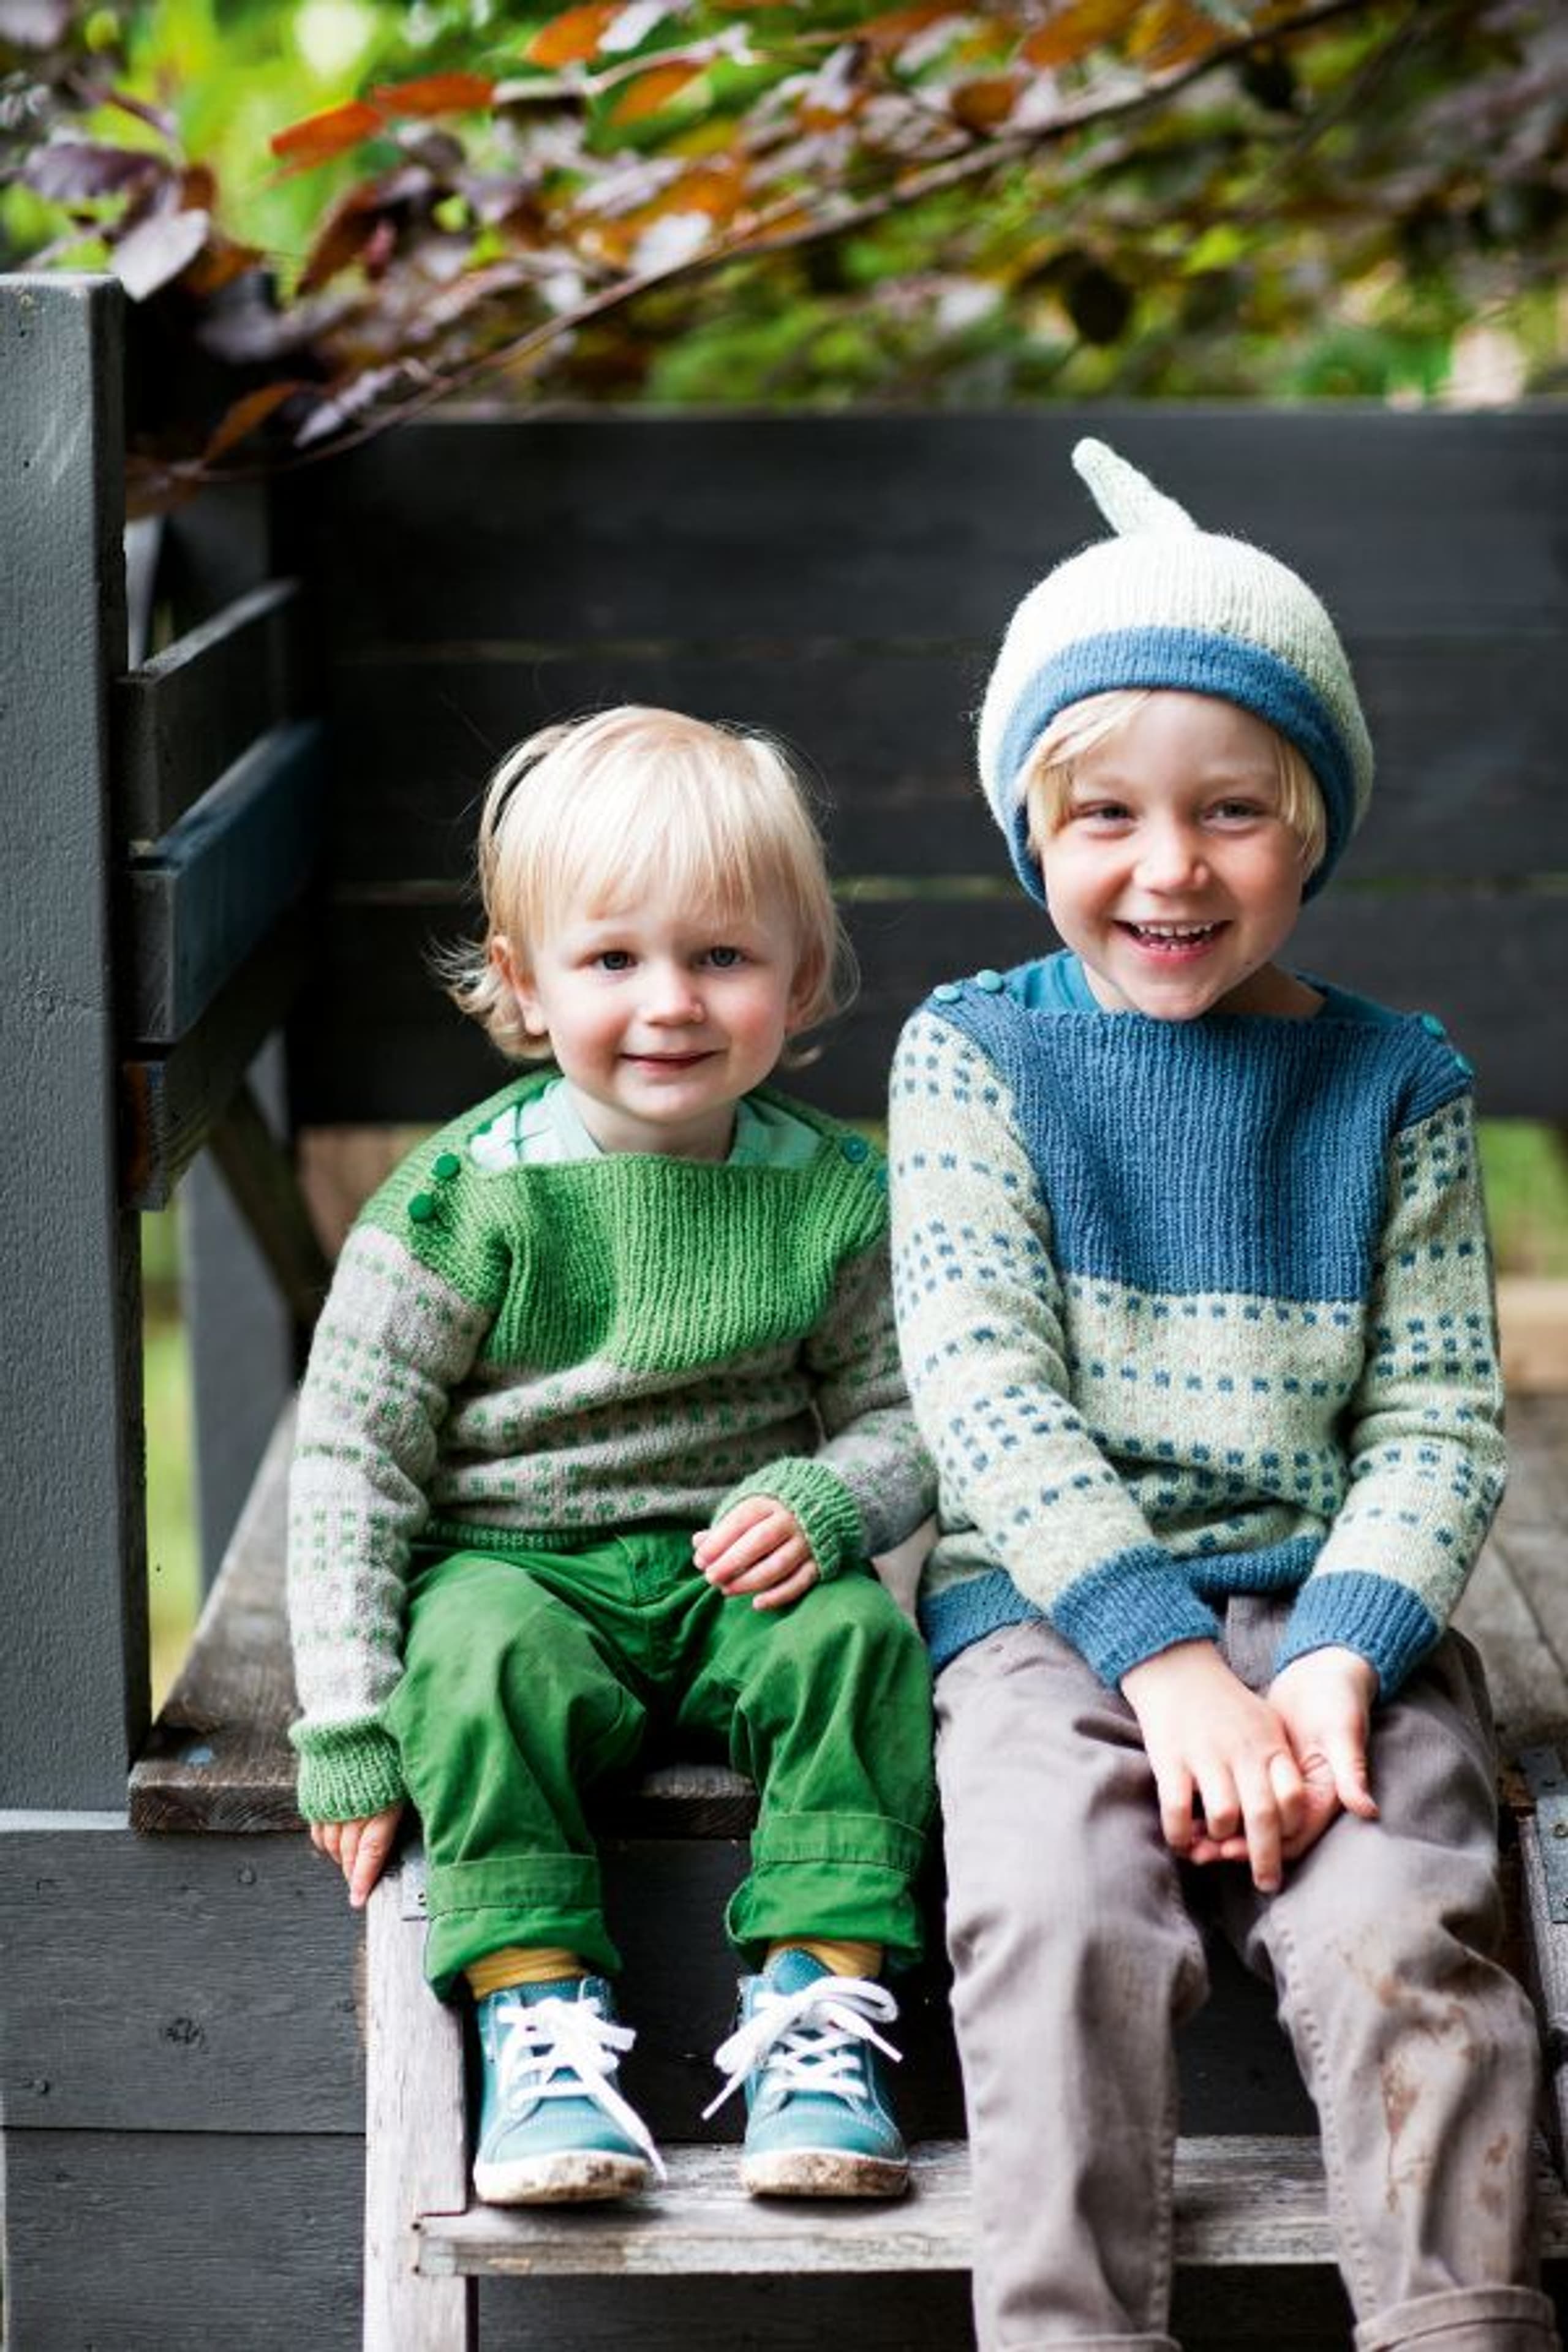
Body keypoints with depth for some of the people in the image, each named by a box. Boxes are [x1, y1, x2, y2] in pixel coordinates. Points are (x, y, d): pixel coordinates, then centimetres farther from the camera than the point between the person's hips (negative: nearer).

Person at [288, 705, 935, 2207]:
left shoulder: (832, 1195, 0)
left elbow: (902, 1417, 8)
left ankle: (820, 2009, -23)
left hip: (737, 1572, 2)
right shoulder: (465, 1198, -8)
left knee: (855, 1634, -28)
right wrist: (347, 1723, -12)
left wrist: (826, 1502, -17)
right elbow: (352, 1453, -6)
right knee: (484, 1659, -33)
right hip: (516, 1562, -2)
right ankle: (539, 2019, -25)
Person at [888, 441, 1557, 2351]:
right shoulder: (977, 1055, 4)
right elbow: (982, 1385, -5)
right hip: (1047, 1601, -1)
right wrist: (1167, 1662, -16)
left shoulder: (1392, 1086, 8)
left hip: (1331, 1601, 1)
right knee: (1061, 1925, -28)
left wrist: (1337, 1658, -14)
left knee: (1399, 1935, -24)